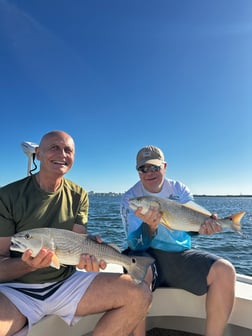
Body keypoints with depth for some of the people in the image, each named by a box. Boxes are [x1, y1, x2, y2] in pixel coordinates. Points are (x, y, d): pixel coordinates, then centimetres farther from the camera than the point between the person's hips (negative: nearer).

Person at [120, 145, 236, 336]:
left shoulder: (179, 189, 4)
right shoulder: (130, 198, -6)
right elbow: (136, 245, -13)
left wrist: (205, 225, -29)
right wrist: (149, 227, -35)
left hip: (182, 254, 4)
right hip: (147, 254, -3)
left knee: (225, 271, -18)